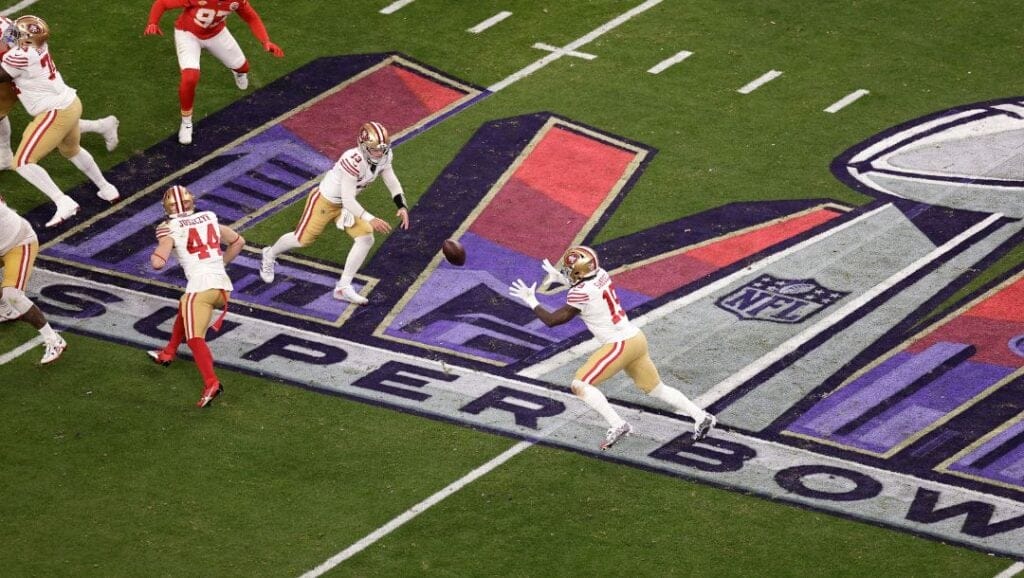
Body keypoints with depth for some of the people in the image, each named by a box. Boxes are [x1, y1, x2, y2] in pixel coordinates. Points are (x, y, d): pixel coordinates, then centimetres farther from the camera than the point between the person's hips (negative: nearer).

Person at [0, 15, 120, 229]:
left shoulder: (20, 57, -25)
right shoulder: (37, 46, 0)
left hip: (56, 114, -9)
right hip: (70, 105, 9)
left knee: (23, 163, -6)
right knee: (72, 150, 36)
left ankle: (63, 203, -12)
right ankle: (106, 189, 50)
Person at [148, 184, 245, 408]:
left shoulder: (171, 229, 1)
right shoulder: (210, 219, 16)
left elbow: (158, 263, -8)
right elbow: (238, 242, 25)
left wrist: (154, 255, 14)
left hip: (201, 286, -6)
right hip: (224, 285, 6)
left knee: (195, 338, -10)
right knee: (184, 309, 32)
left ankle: (211, 383, -31)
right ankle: (168, 353, 45)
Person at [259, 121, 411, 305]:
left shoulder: (383, 157, -15)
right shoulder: (353, 161, -38)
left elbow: (392, 183, -2)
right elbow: (348, 200, -35)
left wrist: (402, 207, -17)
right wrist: (370, 219, -39)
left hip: (346, 204, 7)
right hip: (324, 200, -7)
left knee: (366, 238, -8)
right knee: (302, 239, 10)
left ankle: (343, 288, 3)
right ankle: (270, 254, 43)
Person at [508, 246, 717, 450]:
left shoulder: (581, 294, -17)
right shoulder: (600, 274, 4)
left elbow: (552, 320, -10)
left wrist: (532, 302, 3)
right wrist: (559, 278, 31)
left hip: (620, 345, -9)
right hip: (636, 339, 9)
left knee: (580, 385, -5)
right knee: (655, 388, 21)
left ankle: (617, 425, -13)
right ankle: (702, 417, 20)